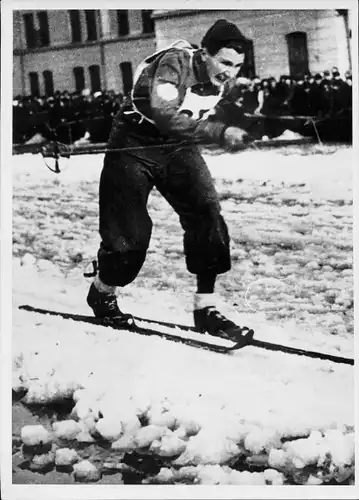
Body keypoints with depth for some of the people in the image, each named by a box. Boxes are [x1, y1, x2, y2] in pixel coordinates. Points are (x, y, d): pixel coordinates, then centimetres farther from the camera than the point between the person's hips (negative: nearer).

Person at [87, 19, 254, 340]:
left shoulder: (226, 77, -8)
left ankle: (205, 307, -5)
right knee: (130, 233, -6)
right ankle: (102, 292, 25)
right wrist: (219, 133, -49)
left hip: (178, 148, 6)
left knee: (208, 215, -13)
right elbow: (165, 116, -45)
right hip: (135, 146, -5)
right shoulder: (174, 63, -28)